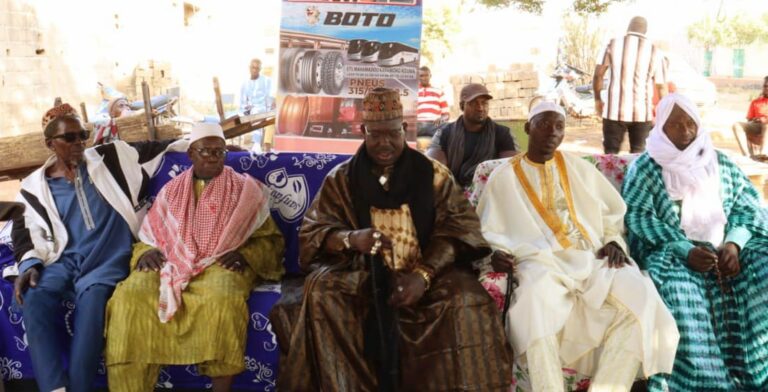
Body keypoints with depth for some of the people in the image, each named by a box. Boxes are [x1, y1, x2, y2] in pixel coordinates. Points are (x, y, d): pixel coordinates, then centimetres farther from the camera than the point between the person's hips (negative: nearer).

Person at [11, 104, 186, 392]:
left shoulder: (107, 158, 13)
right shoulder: (34, 187, 14)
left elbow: (151, 150, 16)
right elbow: (24, 232, 11)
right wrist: (29, 264, -7)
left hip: (107, 258, -1)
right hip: (64, 261, 2)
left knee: (92, 299, -32)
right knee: (33, 299, -29)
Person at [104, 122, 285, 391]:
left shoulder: (245, 189, 10)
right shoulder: (172, 190, 19)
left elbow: (268, 238, 8)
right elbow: (149, 236, 19)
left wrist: (245, 254, -12)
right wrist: (146, 253, -4)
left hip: (220, 265, -3)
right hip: (171, 263, 3)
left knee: (221, 298, -39)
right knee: (129, 294, -28)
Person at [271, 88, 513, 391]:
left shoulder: (433, 173, 6)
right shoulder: (341, 178, 6)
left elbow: (457, 228, -3)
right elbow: (312, 232, 1)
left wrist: (424, 274, -21)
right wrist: (351, 239, -23)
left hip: (428, 272, 0)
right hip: (361, 275, 1)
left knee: (465, 298, -29)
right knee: (322, 289, -29)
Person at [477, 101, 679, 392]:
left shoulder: (580, 168, 21)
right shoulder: (503, 177, 13)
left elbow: (613, 211, 25)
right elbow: (489, 230, 13)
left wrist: (613, 241, 6)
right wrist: (497, 253, -8)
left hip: (593, 259, 3)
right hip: (542, 261, -3)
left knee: (639, 297, -27)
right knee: (536, 301, -39)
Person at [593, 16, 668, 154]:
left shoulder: (613, 45, 3)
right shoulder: (655, 52, 4)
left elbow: (598, 74, 1)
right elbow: (662, 86, 4)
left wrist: (597, 99, 14)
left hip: (615, 110, -1)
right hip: (641, 112, 1)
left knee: (610, 154, 5)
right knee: (638, 154, 13)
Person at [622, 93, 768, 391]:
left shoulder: (719, 162, 17)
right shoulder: (646, 167, 5)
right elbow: (636, 215, -7)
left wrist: (734, 243, -11)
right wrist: (685, 250, -19)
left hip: (725, 246, 4)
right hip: (674, 250, -4)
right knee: (678, 287, -34)